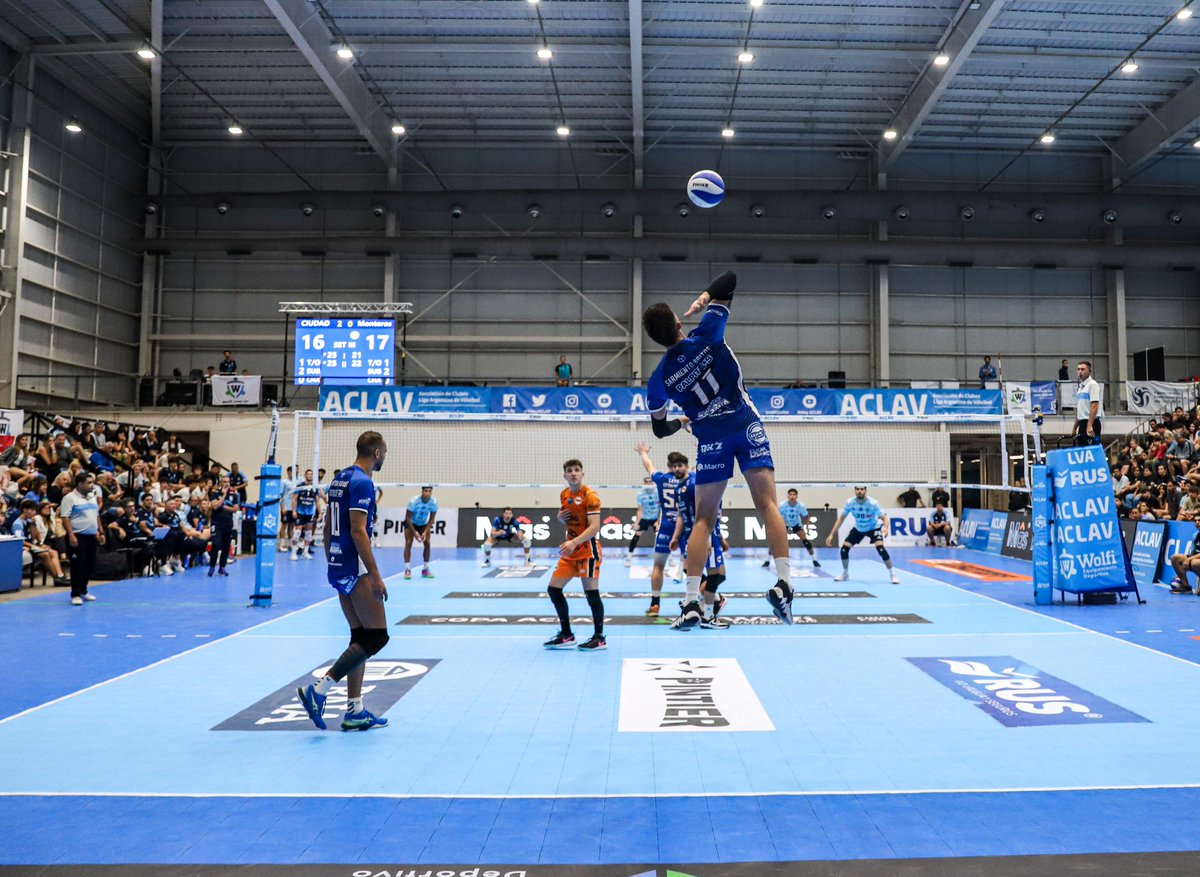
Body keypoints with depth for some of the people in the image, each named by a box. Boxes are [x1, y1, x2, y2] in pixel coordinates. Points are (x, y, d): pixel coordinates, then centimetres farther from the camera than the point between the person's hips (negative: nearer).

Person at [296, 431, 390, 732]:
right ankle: (319, 689, -7)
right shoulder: (362, 482, -14)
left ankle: (355, 711, 14)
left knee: (360, 637, 12)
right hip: (356, 569, -10)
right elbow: (358, 531, -21)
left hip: (338, 568, 10)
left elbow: (328, 527, 18)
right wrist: (376, 576, -20)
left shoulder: (339, 479, 14)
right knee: (377, 636, -4)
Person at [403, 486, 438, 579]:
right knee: (408, 543, -16)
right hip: (411, 523, -3)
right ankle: (407, 569, -13)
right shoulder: (413, 501, -31)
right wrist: (415, 532, -28)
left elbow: (431, 519, -14)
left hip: (424, 523, 3)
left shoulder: (434, 502, -23)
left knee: (427, 543, -9)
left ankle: (425, 569, 1)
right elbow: (408, 518, -24)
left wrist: (425, 532, -24)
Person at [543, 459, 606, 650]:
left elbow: (594, 527, -23)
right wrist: (560, 516, -1)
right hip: (570, 550, 8)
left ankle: (599, 638, 8)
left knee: (591, 592, -5)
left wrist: (574, 542, -35)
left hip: (588, 550, -8)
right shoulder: (564, 494, 9)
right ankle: (566, 636, 17)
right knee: (554, 588, 7)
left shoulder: (589, 496, -15)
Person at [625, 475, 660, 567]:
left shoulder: (658, 492, -16)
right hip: (644, 518, 0)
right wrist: (636, 523, -23)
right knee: (636, 535, -10)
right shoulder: (641, 494, -14)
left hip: (656, 518, 0)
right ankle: (629, 557, 0)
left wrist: (658, 521, -14)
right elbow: (640, 510, -13)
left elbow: (662, 508, -10)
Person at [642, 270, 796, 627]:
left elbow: (660, 428, 16)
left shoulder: (658, 380, 1)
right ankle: (783, 585, -13)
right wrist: (706, 296, 19)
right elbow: (730, 280, 2)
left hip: (711, 439, 1)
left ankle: (691, 601, 1)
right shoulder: (706, 335, -4)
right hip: (746, 426, -1)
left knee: (703, 519, 7)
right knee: (768, 504, -1)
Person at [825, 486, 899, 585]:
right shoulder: (850, 502, -22)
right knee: (844, 549, -7)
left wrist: (885, 527, -52)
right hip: (858, 528, 3)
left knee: (881, 549, -26)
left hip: (874, 527, -3)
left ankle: (893, 574, -7)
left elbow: (884, 518, -28)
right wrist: (831, 535, -14)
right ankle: (845, 574, 19)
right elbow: (841, 518, -11)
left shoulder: (872, 503, -30)